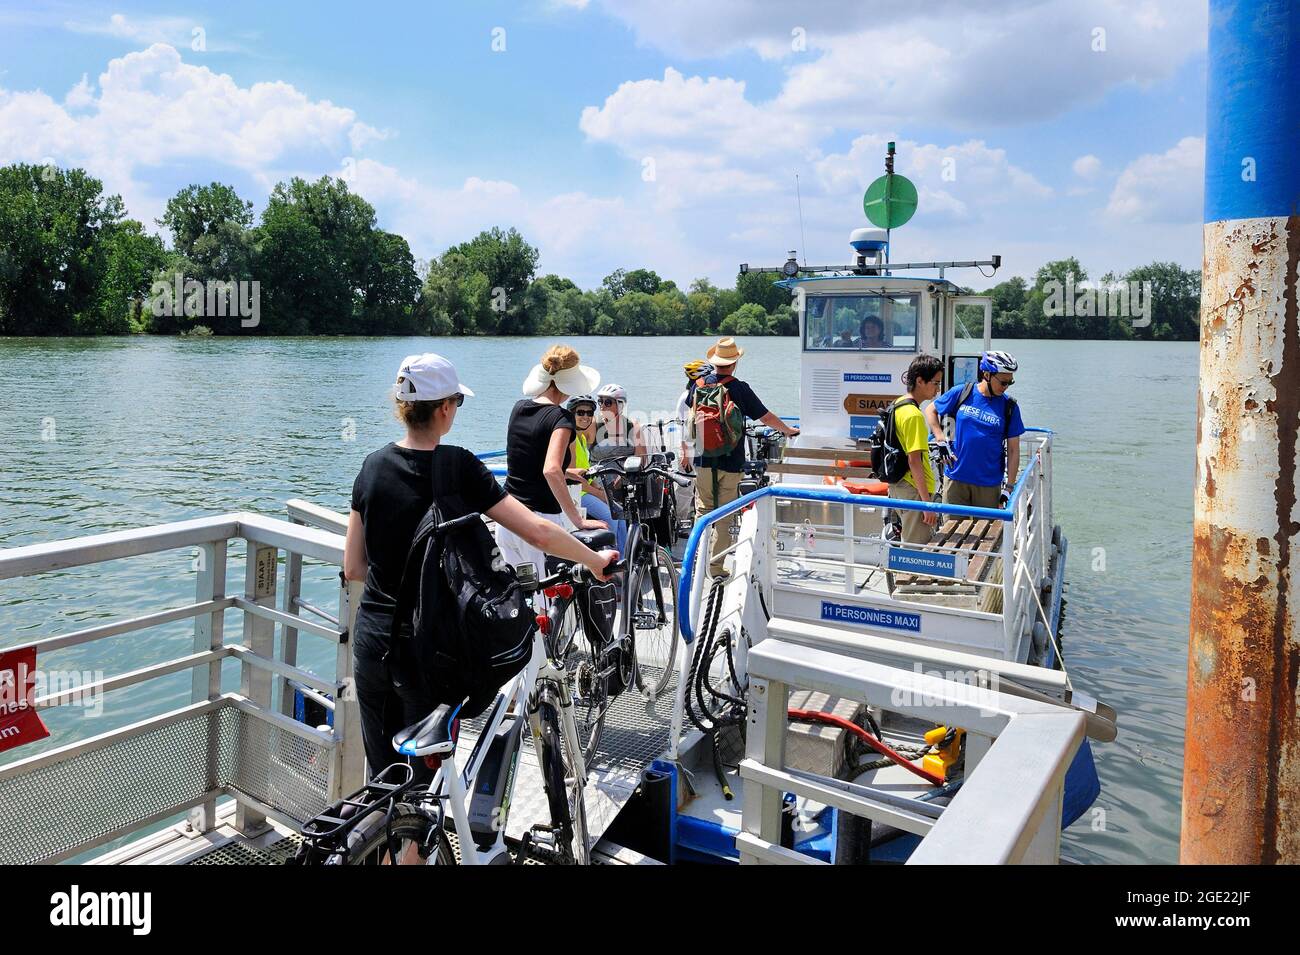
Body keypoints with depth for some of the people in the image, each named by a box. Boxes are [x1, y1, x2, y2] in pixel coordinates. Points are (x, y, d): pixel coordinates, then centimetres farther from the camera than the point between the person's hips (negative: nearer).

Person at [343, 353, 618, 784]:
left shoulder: (374, 465, 1)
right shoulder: (458, 467, -14)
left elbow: (353, 567, 5)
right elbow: (539, 532, -18)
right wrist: (597, 560, -4)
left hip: (372, 641, 5)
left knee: (383, 778, 18)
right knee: (425, 779, 10)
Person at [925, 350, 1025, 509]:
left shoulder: (1009, 406, -2)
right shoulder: (961, 393, -2)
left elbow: (1013, 450, -1)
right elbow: (931, 411, 12)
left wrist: (1008, 488, -5)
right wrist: (941, 440, -1)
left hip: (989, 485, 0)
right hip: (956, 480, 0)